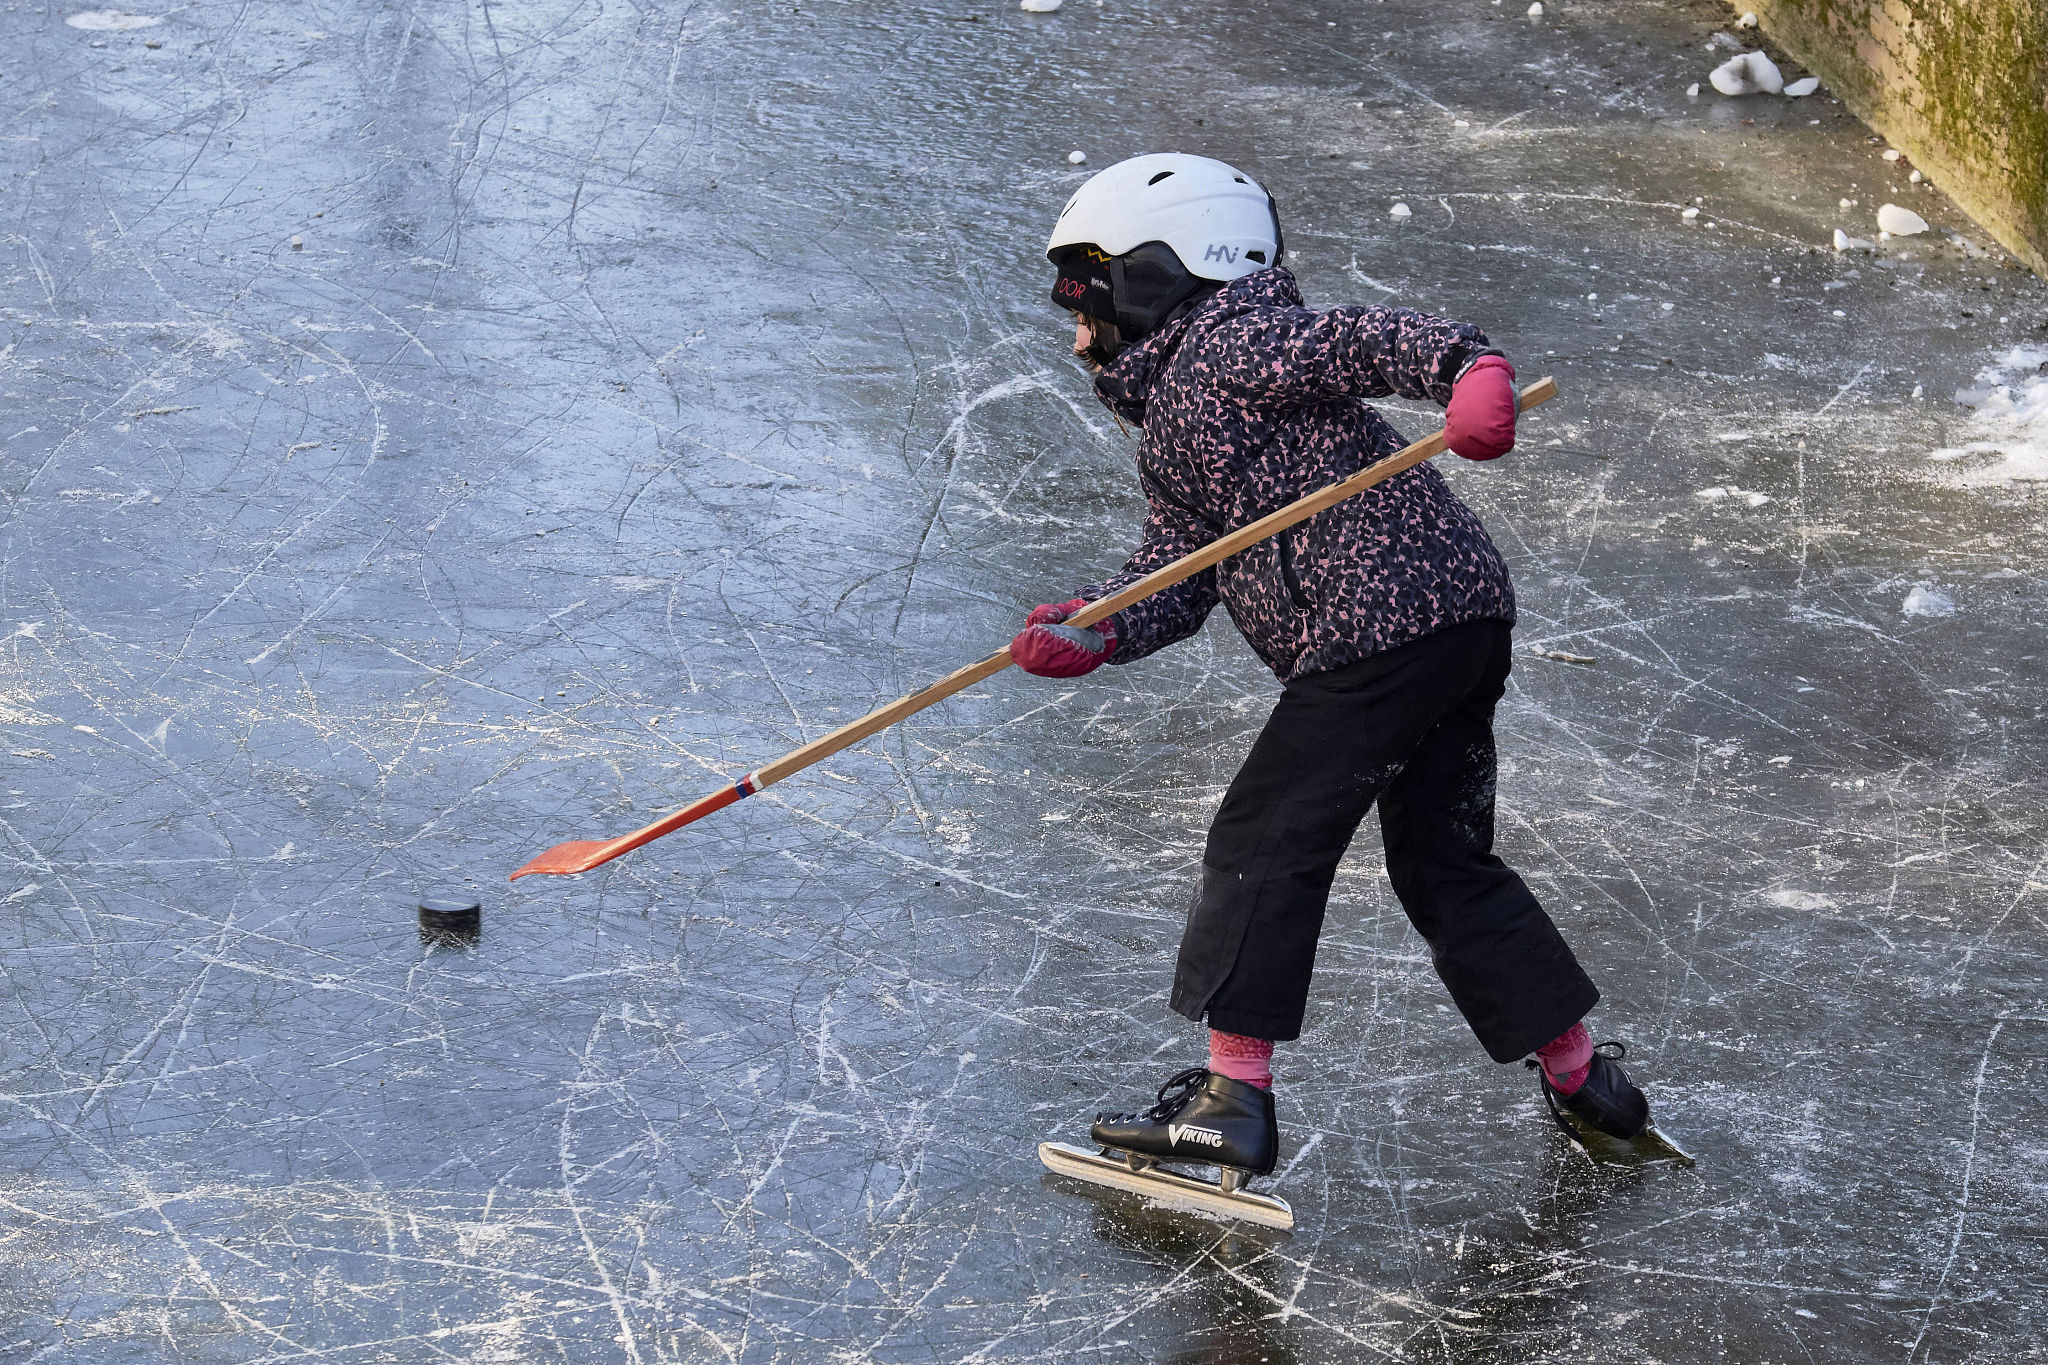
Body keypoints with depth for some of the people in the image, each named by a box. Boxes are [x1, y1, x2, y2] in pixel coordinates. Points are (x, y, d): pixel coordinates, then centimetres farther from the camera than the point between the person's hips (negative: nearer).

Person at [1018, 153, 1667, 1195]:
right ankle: (1581, 1076, 24)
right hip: (1460, 629, 10)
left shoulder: (1230, 340, -3)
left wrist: (1468, 367, -36)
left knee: (1264, 837, -6)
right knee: (1443, 863, 17)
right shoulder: (1169, 443, 25)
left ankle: (1234, 1094, -5)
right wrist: (1090, 631, -6)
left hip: (1388, 620, -10)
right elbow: (1170, 574, 14)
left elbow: (1370, 340, -17)